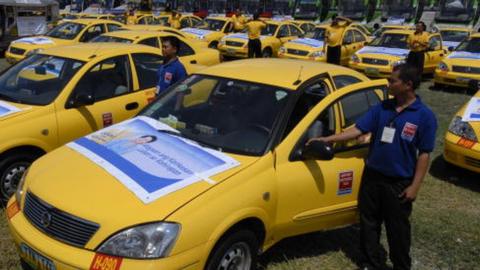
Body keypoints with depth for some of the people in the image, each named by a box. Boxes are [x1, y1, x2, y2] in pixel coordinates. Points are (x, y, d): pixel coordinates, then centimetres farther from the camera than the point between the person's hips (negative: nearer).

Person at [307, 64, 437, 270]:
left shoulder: (424, 116, -10)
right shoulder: (382, 108, 1)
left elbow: (424, 154, -9)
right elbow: (358, 130, 1)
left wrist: (415, 186, -12)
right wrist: (327, 139, -6)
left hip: (399, 183, -4)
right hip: (372, 176, 4)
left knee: (397, 229, 10)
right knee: (368, 224, 13)